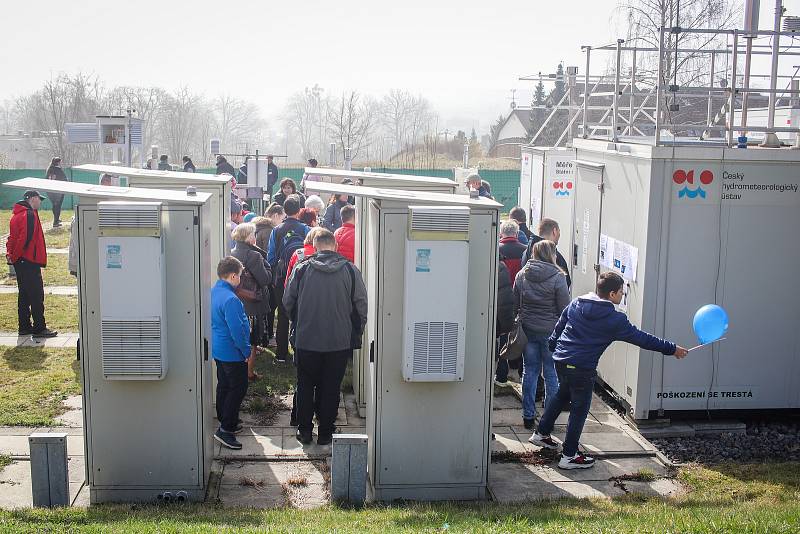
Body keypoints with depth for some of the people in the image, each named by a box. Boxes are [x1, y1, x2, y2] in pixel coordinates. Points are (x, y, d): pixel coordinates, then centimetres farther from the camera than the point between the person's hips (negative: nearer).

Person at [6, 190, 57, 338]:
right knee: (37, 295, -6)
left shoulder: (17, 214, 16)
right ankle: (39, 328, -4)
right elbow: (25, 238, -22)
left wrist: (10, 254, 9)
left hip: (19, 261, 10)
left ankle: (24, 327, 18)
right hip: (29, 262, -10)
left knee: (24, 295, 14)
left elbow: (12, 237, 18)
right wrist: (15, 256, -12)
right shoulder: (30, 215, -15)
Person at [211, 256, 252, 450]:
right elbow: (236, 330, -26)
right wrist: (246, 351, -13)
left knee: (223, 386, 19)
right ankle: (225, 429, -2)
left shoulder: (213, 292, 4)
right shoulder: (230, 299, -26)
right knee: (238, 389, -1)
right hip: (232, 353, -10)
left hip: (218, 350, 10)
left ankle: (226, 422, 31)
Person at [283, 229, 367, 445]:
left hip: (306, 341, 0)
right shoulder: (350, 270, -6)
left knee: (305, 387, 16)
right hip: (340, 342, 0)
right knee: (331, 389, 11)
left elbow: (288, 302, 3)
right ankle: (326, 432, 17)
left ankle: (304, 431, 21)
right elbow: (361, 306, -3)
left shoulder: (301, 269, -6)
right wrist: (356, 334, 11)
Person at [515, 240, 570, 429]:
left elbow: (515, 303, 7)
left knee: (530, 371, 11)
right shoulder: (557, 277, -11)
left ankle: (528, 416, 14)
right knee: (551, 373, 7)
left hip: (528, 329, 3)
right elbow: (565, 308, -9)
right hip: (551, 331, -3)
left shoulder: (521, 275, 1)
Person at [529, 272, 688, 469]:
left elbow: (558, 327, 13)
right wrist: (672, 349, 2)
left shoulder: (576, 303, 4)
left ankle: (541, 434, 38)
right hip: (582, 368, -7)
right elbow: (640, 338, -6)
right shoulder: (615, 319, -13)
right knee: (579, 409, 5)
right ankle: (569, 456, 11)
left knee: (562, 396, 28)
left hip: (561, 361, 7)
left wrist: (553, 347, 28)